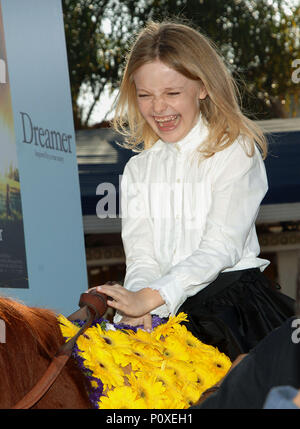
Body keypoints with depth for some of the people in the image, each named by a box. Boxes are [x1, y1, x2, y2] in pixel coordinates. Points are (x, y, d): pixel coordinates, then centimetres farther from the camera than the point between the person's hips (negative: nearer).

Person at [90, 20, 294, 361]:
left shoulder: (237, 153, 1)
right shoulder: (137, 170, 16)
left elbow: (222, 247, -9)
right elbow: (141, 255, 5)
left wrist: (150, 297, -20)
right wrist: (136, 308, -17)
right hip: (162, 311, 3)